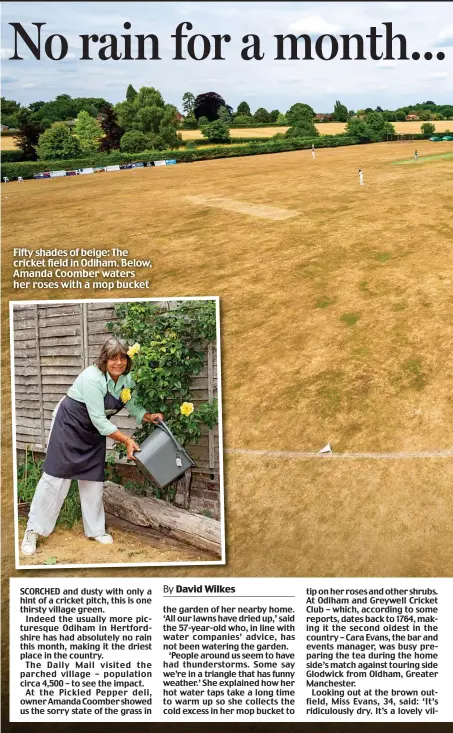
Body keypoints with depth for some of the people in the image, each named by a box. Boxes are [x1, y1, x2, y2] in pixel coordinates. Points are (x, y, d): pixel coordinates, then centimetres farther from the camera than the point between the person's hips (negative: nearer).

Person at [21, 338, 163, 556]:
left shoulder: (126, 379, -8)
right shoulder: (93, 378, -31)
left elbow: (132, 407, 4)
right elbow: (98, 419, -30)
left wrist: (149, 416, -16)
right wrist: (127, 441, -29)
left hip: (94, 431, 7)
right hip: (68, 423, -7)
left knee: (93, 478, 8)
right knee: (56, 475, -5)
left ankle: (95, 530, 21)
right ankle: (33, 530, 6)